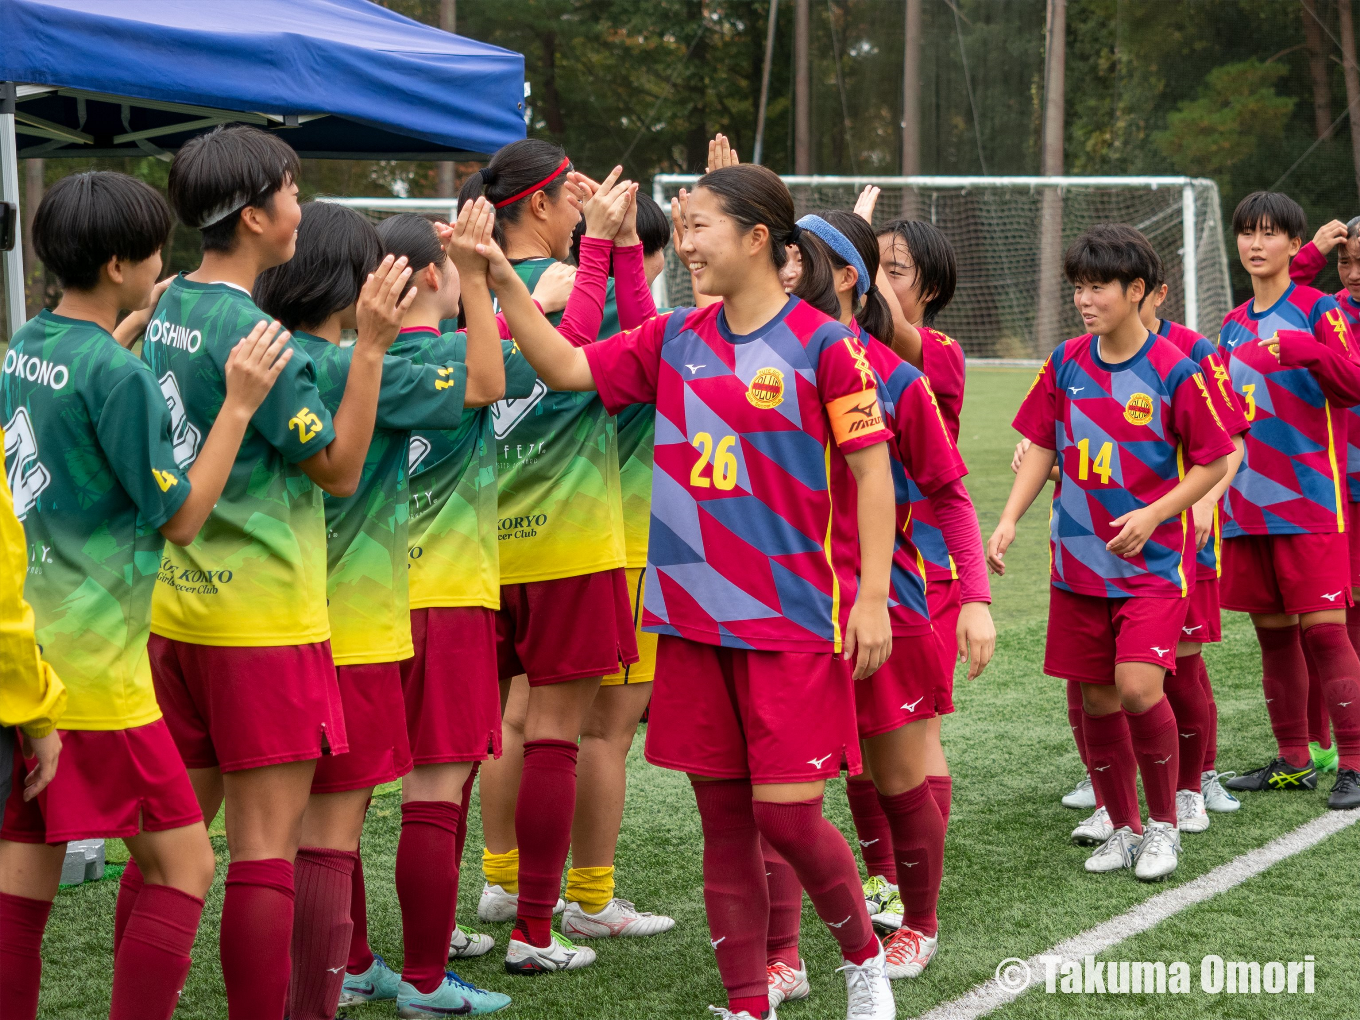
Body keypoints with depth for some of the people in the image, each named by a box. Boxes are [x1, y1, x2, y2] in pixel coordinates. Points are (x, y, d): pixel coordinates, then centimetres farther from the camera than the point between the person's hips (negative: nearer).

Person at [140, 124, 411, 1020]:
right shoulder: (252, 332, -17)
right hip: (262, 617, -8)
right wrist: (372, 346, -15)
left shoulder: (170, 312, 8)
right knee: (267, 844, -3)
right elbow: (340, 468, -12)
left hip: (173, 606, 8)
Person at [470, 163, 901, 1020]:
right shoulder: (676, 341, 8)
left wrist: (872, 597, -12)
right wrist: (504, 282, 0)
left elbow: (872, 471, -7)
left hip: (793, 618, -5)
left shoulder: (824, 343, -7)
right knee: (723, 816, 8)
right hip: (695, 615, 5)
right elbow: (567, 368, 10)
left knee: (787, 813, -7)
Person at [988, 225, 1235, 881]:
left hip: (1152, 560, -5)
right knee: (1094, 699, 7)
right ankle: (1123, 828, 24)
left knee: (1138, 686, -18)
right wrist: (1009, 520, -1)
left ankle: (1163, 824, 3)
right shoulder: (1065, 364, 3)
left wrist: (1152, 514, -15)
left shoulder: (1174, 370, -10)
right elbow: (1041, 448, 11)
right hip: (1078, 560, 5)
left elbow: (1213, 462, -4)